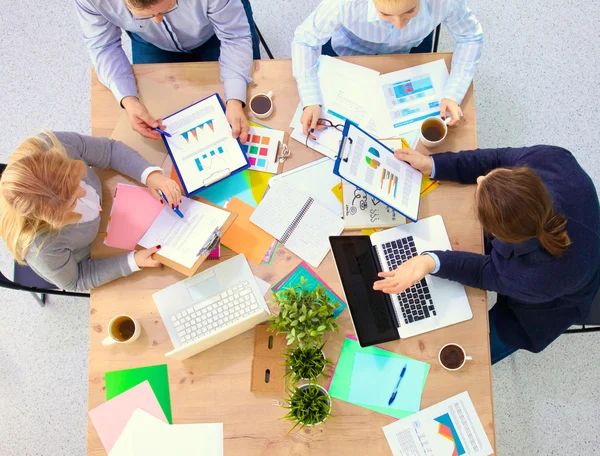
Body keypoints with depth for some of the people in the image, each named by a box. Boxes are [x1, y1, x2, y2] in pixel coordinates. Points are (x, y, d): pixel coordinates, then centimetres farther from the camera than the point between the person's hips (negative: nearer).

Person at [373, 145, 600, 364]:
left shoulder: (539, 279, -47)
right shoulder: (549, 158, -39)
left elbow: (488, 272, -28)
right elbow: (499, 159, -18)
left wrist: (431, 262, -46)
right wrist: (432, 164, -19)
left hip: (542, 307, -4)